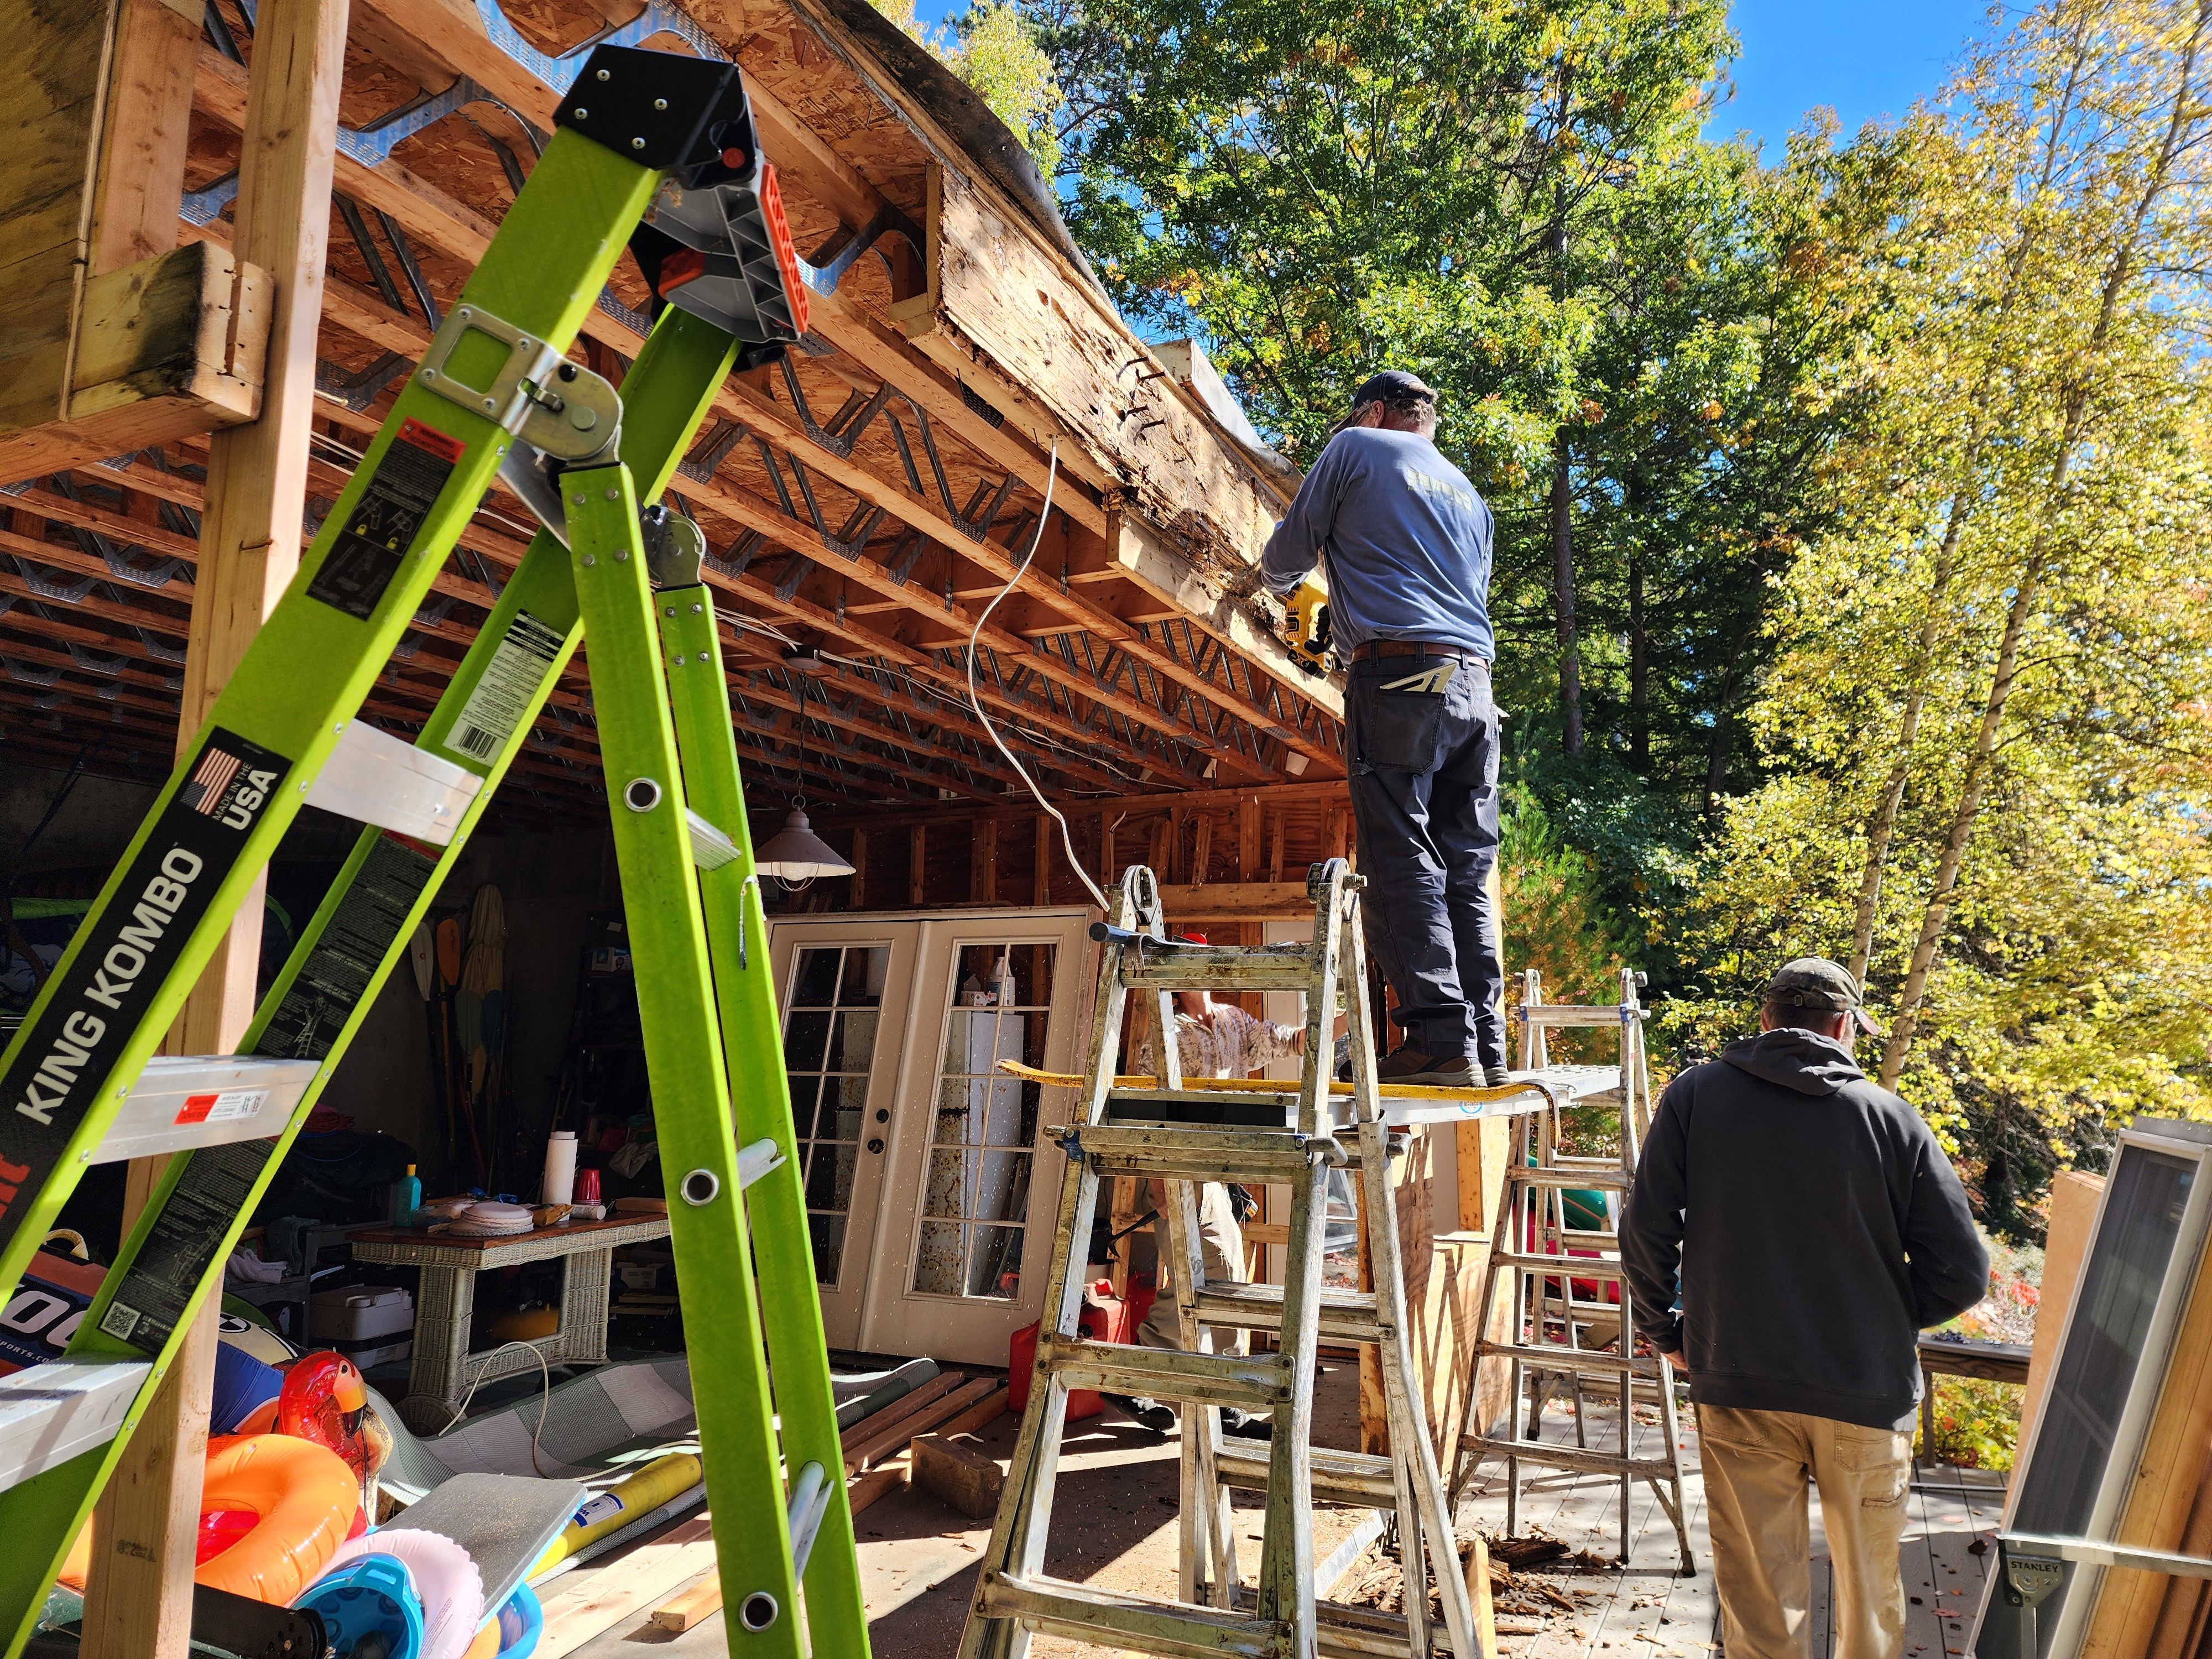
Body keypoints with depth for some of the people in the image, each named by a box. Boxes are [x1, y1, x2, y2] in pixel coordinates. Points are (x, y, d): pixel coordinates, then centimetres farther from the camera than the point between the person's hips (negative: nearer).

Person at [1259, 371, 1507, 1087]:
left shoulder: (1356, 449, 11)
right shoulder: (1469, 494, 29)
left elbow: (1289, 553, 11)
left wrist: (1278, 585, 35)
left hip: (1400, 675, -6)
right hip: (1475, 681, 7)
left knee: (1402, 862, -9)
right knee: (1467, 872, 5)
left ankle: (1440, 1039, -15)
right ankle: (1486, 1045, 3)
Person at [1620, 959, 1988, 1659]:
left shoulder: (1695, 1095, -3)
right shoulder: (1890, 1117, -5)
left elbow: (1645, 1232, -6)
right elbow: (1962, 1273, -4)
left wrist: (1665, 1331, 10)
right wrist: (1884, 1320, 14)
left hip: (1737, 1389, 0)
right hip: (1867, 1390, 1)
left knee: (1760, 1600, 12)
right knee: (1870, 1591, 21)